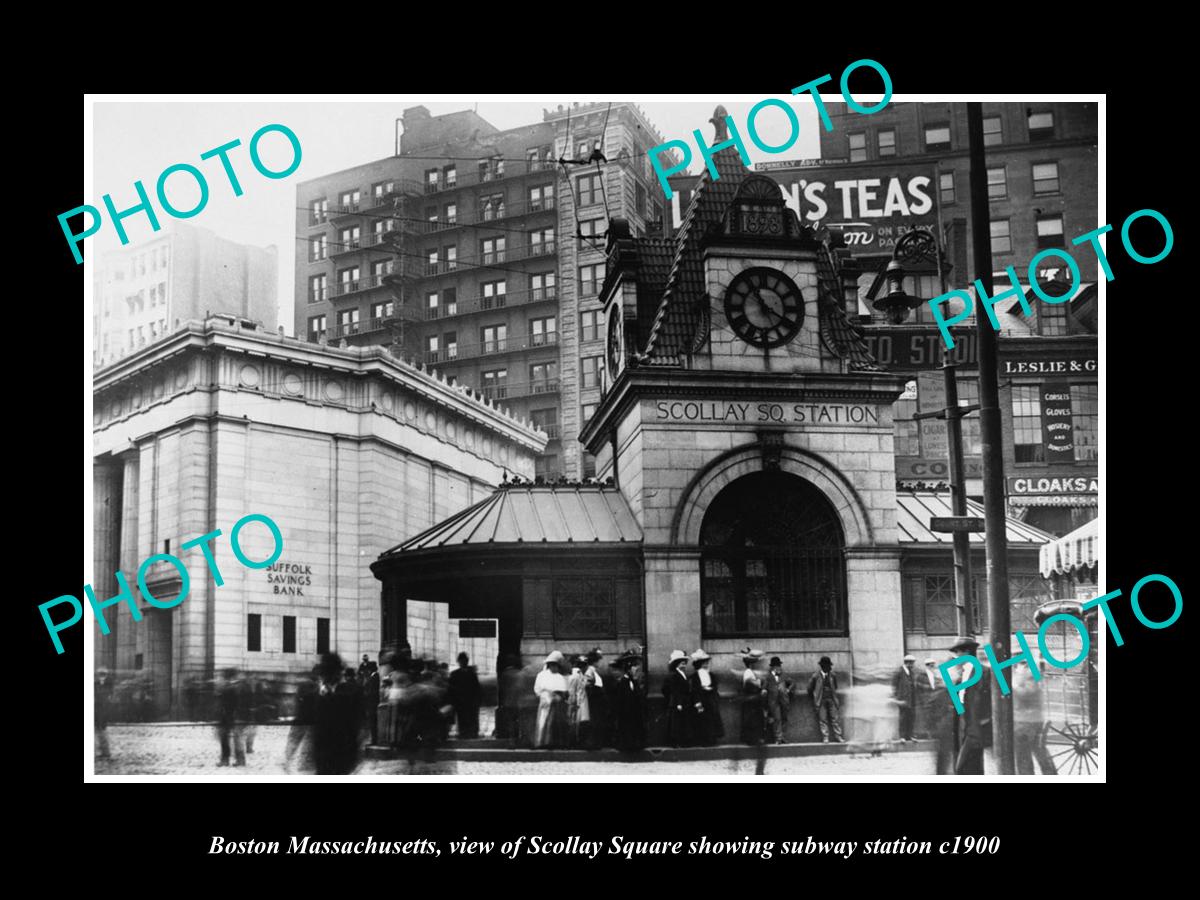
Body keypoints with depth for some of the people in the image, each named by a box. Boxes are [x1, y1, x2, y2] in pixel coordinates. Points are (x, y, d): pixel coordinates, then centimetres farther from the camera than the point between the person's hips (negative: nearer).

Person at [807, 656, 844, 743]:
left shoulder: (832, 676, 6)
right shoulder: (816, 676, -3)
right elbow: (810, 689, 7)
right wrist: (815, 698, 11)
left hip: (831, 700, 3)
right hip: (821, 701, -3)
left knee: (835, 718, -1)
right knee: (823, 719, -3)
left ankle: (838, 737, 4)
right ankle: (825, 738, 0)